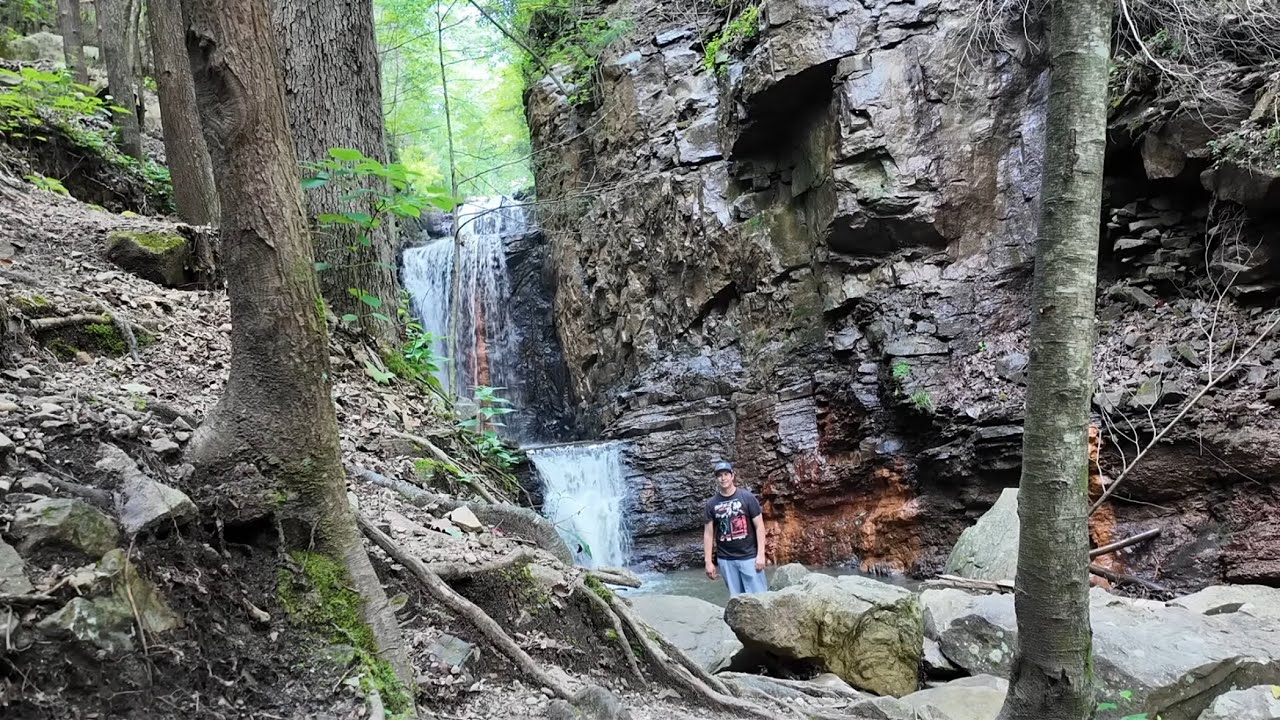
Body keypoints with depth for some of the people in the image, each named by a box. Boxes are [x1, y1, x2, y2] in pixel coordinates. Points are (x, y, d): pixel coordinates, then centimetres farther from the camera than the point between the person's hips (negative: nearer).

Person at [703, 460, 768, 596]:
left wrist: (761, 554, -10)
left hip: (749, 557, -2)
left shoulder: (747, 497, -3)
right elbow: (708, 533, 6)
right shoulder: (711, 504, 4)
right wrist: (708, 562, 2)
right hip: (725, 559, 2)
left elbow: (759, 526, -4)